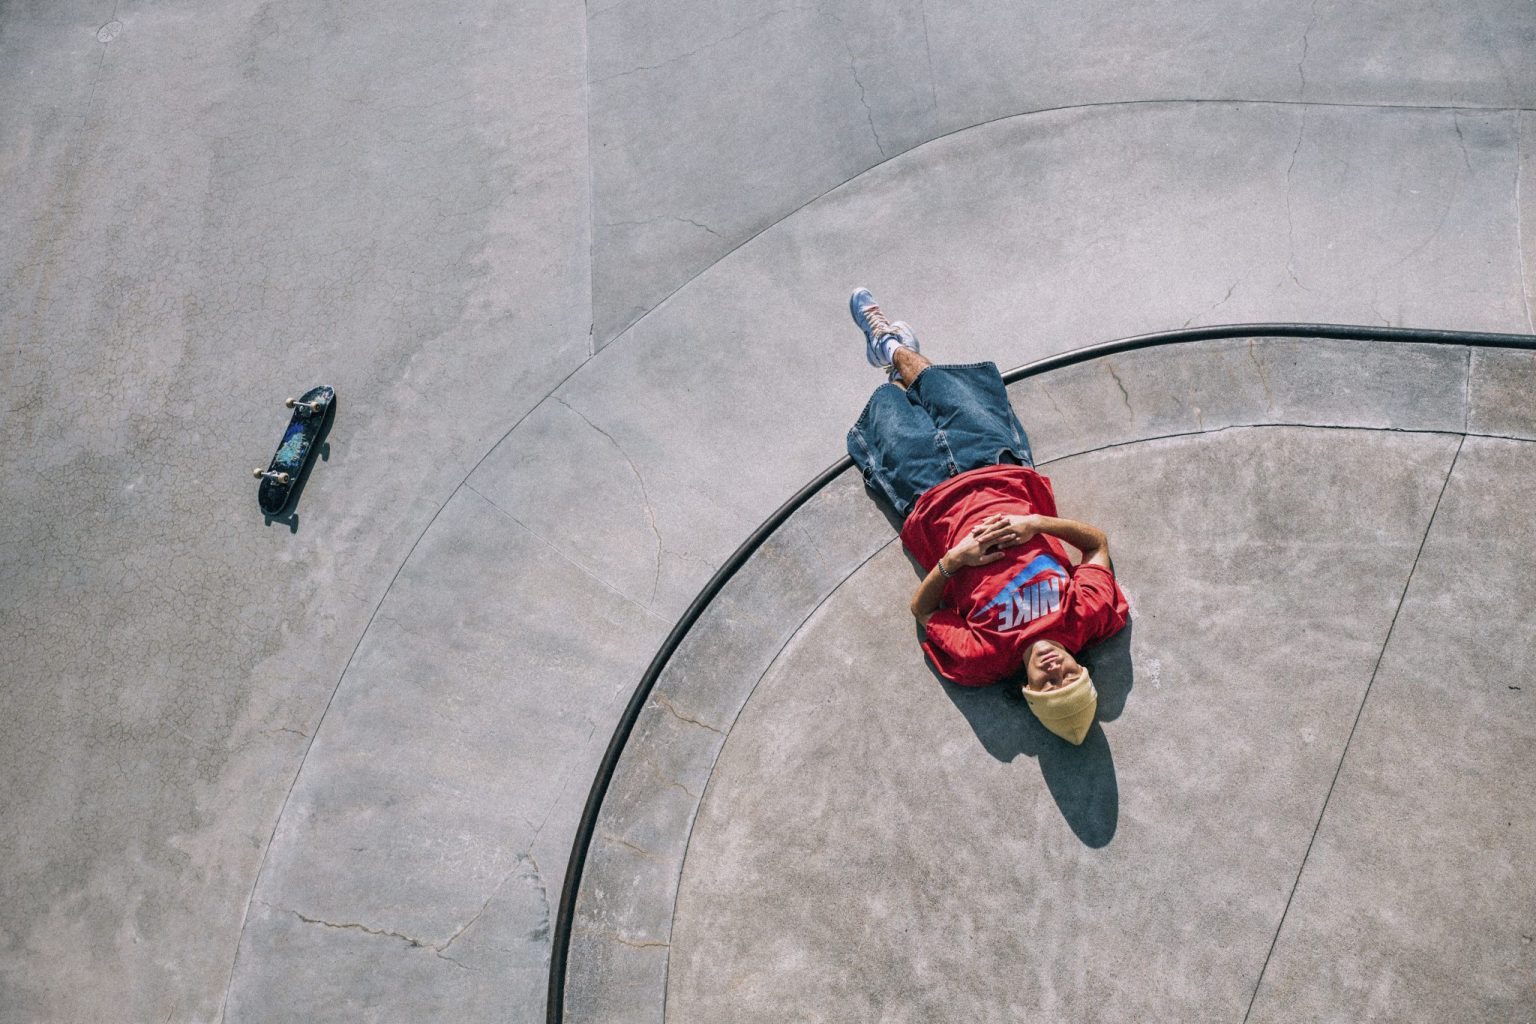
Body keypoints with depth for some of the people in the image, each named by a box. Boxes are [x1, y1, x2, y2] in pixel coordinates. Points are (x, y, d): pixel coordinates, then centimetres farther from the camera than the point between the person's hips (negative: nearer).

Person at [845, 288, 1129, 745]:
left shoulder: (985, 658, -35)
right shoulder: (1089, 617, -29)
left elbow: (921, 609, -19)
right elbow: (1098, 541, -13)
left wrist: (953, 559, -36)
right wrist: (1037, 523, -31)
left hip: (936, 498, -2)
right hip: (1005, 472, 3)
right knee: (941, 384, 18)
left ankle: (891, 349, 56)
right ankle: (895, 348, 56)